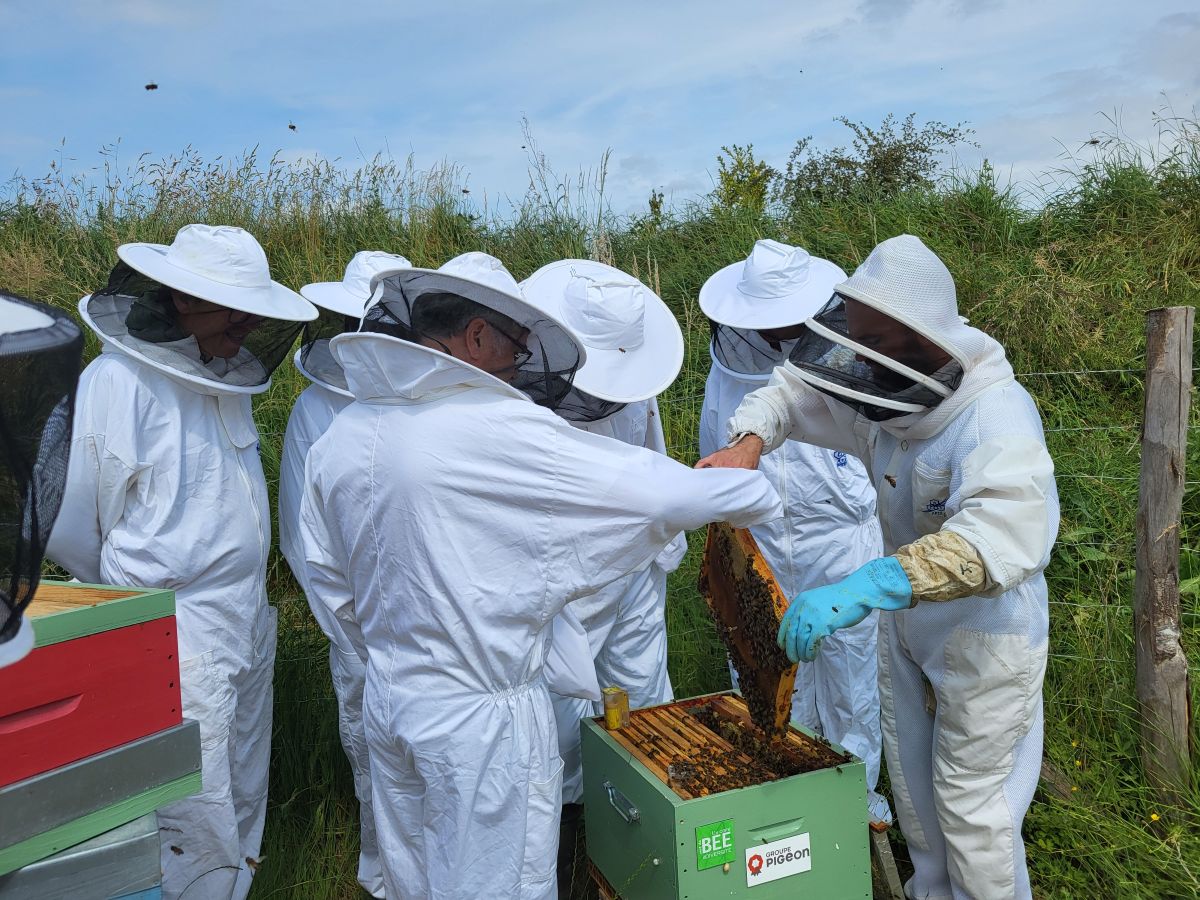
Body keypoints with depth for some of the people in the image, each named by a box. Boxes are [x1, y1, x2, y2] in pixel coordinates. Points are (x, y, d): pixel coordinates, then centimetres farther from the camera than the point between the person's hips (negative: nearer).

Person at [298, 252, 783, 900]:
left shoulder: (339, 438, 0)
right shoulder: (502, 429, -22)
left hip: (387, 701, 7)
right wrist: (758, 494, -2)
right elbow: (659, 489, -20)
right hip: (483, 718, -7)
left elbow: (326, 577, 10)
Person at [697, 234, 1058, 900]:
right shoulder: (887, 393, -10)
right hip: (908, 621, 8)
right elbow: (795, 387, 5)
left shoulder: (996, 417, -32)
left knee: (968, 798, 6)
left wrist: (867, 588, -58)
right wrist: (751, 439, -17)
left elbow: (1005, 537, -48)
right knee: (910, 778, 22)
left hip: (986, 629, -7)